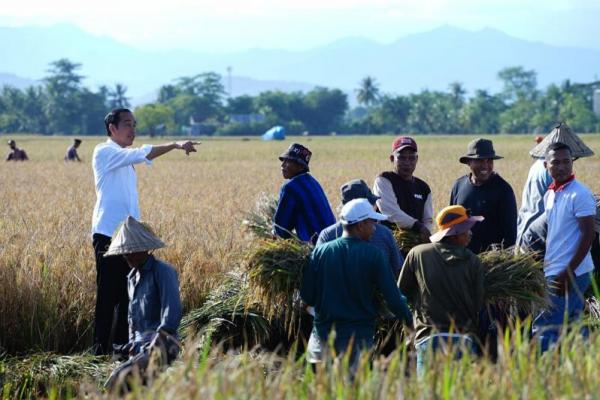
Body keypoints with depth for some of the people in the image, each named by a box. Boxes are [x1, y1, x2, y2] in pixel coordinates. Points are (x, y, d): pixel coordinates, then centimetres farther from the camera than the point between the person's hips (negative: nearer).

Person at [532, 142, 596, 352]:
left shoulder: (580, 195, -12)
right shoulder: (549, 195, 13)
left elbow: (588, 235, -15)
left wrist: (568, 273, -19)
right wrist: (545, 268, 14)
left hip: (572, 274, -8)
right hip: (553, 273, 8)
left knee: (543, 329, -11)